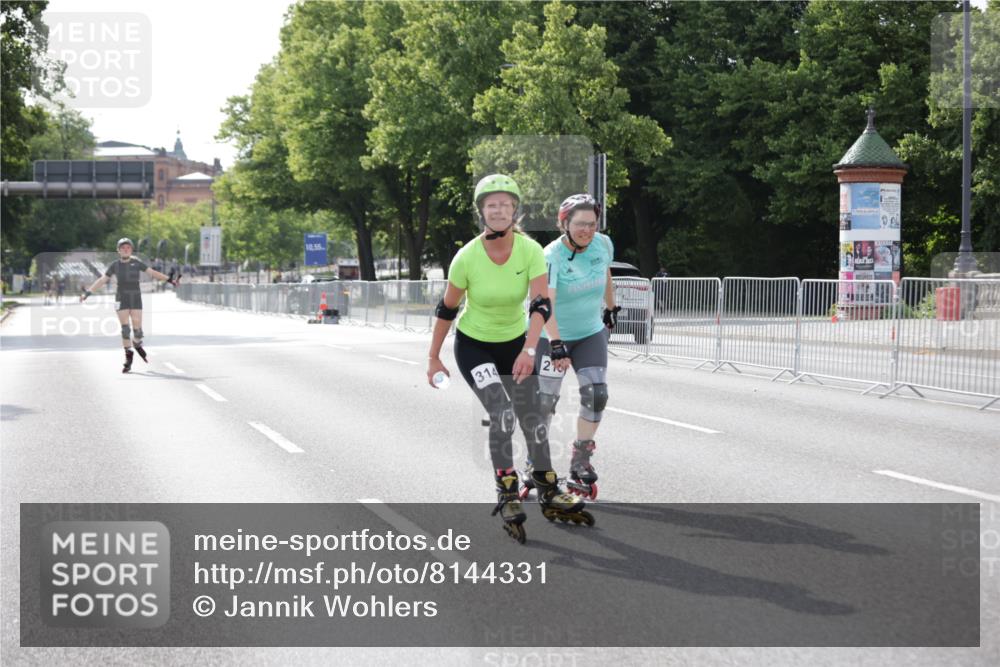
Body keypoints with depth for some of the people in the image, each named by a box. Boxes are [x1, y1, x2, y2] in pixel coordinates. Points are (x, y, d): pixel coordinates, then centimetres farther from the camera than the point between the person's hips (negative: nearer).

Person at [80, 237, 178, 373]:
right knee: (125, 329, -6)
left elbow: (152, 273, 3)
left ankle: (137, 344, 31)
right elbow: (102, 280, 7)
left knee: (137, 329, -4)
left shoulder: (136, 262, 3)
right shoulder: (115, 265, 3)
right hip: (121, 299, 0)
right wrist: (88, 292, 1)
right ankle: (128, 358, 4)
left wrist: (169, 280, -3)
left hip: (136, 299, 0)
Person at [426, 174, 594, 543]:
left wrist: (529, 350, -39)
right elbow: (446, 309, -9)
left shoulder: (530, 250, -19)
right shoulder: (467, 257, -21)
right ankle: (507, 496, -8)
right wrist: (433, 357, -3)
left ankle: (549, 494, 21)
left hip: (515, 343, 3)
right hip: (473, 346, -2)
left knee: (534, 418, 5)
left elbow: (541, 303, -26)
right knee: (502, 414, -19)